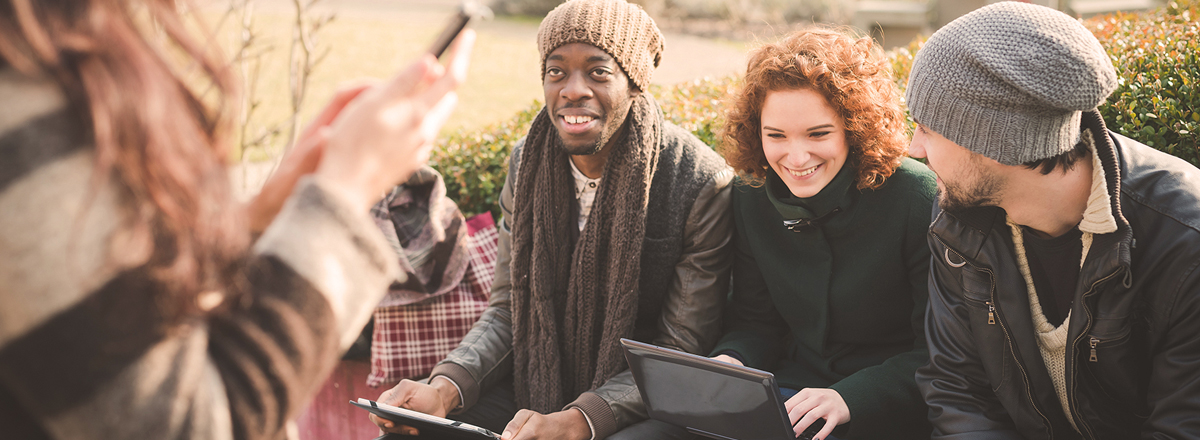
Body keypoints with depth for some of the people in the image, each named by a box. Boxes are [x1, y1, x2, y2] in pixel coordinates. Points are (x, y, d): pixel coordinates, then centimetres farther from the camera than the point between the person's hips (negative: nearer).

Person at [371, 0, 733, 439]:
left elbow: (682, 347, -15)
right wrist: (444, 388, -16)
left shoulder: (702, 184, -16)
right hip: (537, 385, 4)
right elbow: (507, 309, 4)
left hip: (648, 403, -4)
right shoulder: (526, 164, 0)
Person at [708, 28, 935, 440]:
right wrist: (729, 363, -13)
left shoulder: (918, 198, -16)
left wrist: (850, 398, -25)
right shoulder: (751, 197, -1)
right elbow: (754, 321, 8)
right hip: (792, 388, 4)